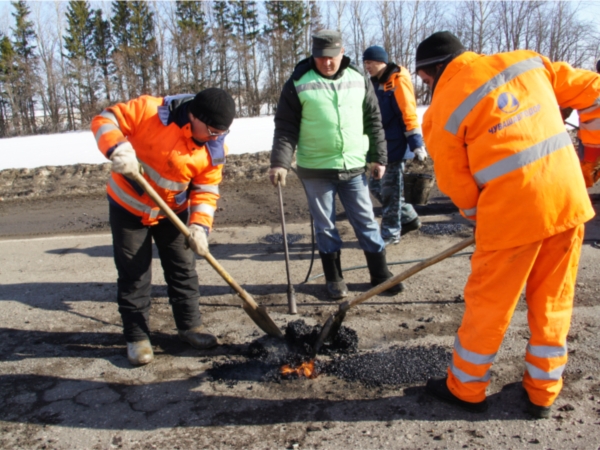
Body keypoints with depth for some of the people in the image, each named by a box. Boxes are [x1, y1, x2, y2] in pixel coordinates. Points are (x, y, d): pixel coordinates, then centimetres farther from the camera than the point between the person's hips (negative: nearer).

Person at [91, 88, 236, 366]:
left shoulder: (215, 150, -12)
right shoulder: (151, 111, -24)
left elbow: (206, 190, -11)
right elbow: (105, 120, -20)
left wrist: (199, 226, -24)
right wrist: (118, 149, -39)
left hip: (173, 212, 3)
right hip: (128, 207, -3)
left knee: (183, 270, 9)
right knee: (133, 275, 3)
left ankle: (189, 326, 26)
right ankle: (137, 336, 18)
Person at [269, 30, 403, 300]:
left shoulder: (359, 80, 6)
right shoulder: (298, 84, -4)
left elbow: (374, 122, 11)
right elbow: (286, 128, -6)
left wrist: (379, 157, 9)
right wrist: (280, 162, -17)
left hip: (353, 168, 2)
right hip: (315, 170, -2)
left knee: (366, 221, 8)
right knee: (325, 226, 8)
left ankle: (380, 274, 22)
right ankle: (334, 278, 23)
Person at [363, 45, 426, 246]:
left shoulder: (397, 80, -11)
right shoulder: (376, 83, 14)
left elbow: (409, 113, -16)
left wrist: (416, 144, -20)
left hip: (394, 145, -9)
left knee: (390, 190, -2)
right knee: (376, 186, 13)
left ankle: (391, 233, 12)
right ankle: (409, 218, 27)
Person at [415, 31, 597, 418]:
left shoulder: (444, 109, -4)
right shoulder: (528, 62, 11)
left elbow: (456, 184, -2)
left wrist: (480, 216, 14)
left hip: (512, 208, -6)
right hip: (569, 197, 6)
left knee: (488, 303, 9)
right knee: (553, 302, 17)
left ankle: (466, 389, 27)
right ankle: (543, 393, 31)